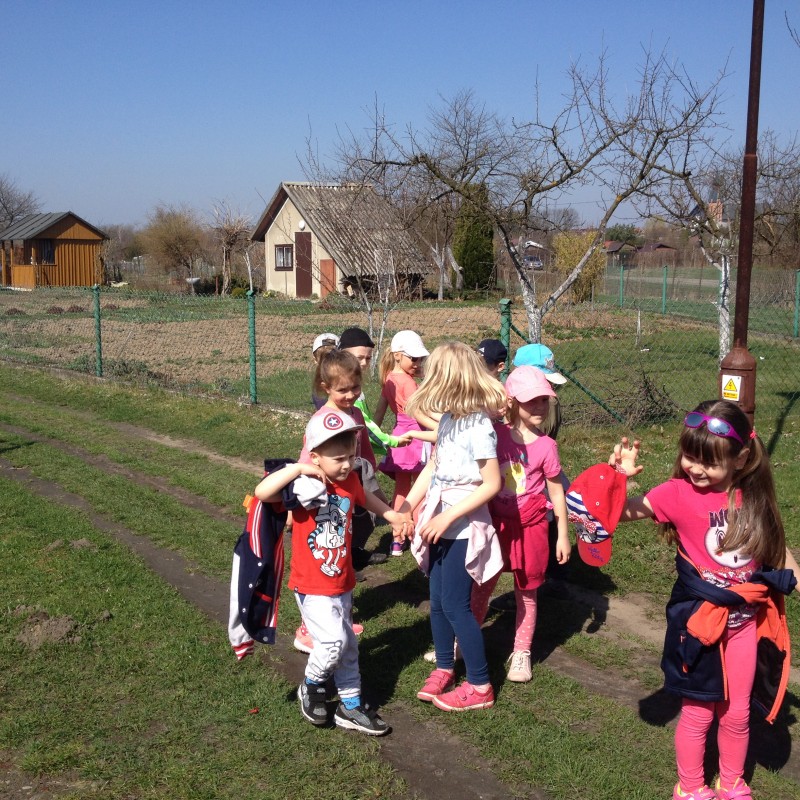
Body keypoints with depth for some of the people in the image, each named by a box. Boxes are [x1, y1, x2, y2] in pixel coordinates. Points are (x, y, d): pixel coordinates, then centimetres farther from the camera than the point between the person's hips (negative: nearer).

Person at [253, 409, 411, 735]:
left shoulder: (349, 480, -2)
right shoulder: (305, 485, -21)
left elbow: (365, 497, 23)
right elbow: (262, 492, -38)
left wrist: (393, 516, 17)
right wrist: (298, 469, -37)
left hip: (343, 582, 7)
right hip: (312, 586, -7)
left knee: (347, 646, 16)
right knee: (332, 641, -13)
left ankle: (351, 707, 32)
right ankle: (310, 688, 17)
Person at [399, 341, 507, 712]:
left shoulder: (478, 425, -19)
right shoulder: (448, 418, 5)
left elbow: (491, 484, -19)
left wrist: (447, 518, -20)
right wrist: (406, 508, 7)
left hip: (462, 525, -7)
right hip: (439, 520, 7)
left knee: (455, 605, -1)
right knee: (437, 601, 15)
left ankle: (480, 687, 12)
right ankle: (444, 668, 33)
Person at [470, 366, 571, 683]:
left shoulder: (545, 446, -9)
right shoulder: (495, 434, -5)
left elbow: (556, 493, -2)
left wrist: (563, 535, 0)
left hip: (528, 527, -2)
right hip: (496, 523, 2)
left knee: (526, 592, 12)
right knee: (481, 586, 14)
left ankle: (521, 653, 28)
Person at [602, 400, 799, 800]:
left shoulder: (754, 498, -5)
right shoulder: (679, 493, -15)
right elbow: (624, 511, -19)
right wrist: (619, 478, -36)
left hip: (745, 620, 3)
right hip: (700, 620, -3)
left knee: (737, 713, 17)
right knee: (698, 713, 11)